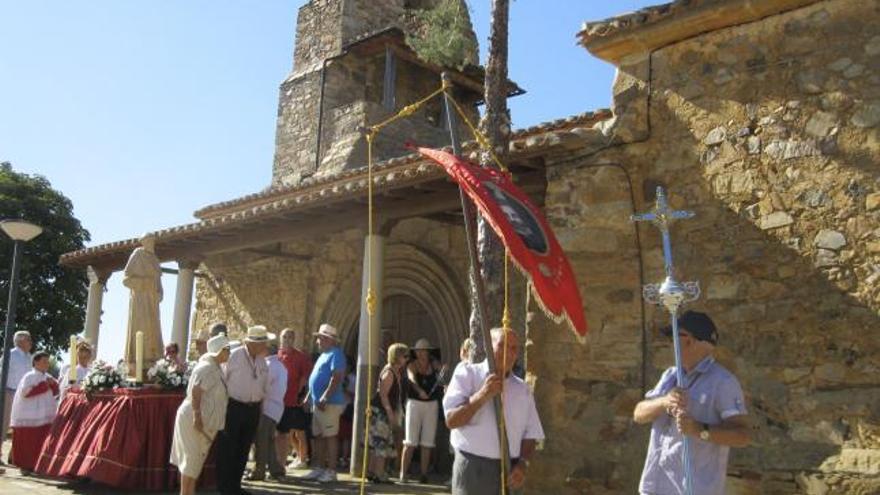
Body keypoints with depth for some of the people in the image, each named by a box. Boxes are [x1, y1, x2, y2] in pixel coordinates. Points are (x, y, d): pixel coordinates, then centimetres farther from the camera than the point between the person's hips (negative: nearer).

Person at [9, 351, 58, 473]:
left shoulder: (47, 377, 13)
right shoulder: (29, 376, -7)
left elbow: (55, 392, 14)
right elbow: (25, 392, -18)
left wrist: (53, 384, -6)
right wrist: (43, 385, -16)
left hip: (45, 416, 6)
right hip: (29, 416, -6)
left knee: (41, 441, 3)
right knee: (27, 442, -3)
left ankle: (36, 465, 9)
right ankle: (24, 465, 6)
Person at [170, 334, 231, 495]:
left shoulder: (215, 368, 13)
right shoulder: (207, 368, -17)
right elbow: (196, 391, -27)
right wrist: (197, 416, -31)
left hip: (204, 420, 10)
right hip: (196, 419, -10)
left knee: (196, 458, 15)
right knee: (192, 457, -3)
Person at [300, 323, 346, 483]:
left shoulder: (335, 354, -12)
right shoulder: (324, 355, 19)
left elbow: (337, 378, -22)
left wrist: (324, 398, -25)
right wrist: (309, 397, 21)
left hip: (329, 403, -10)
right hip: (318, 402, 10)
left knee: (330, 436, -5)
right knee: (318, 436, 12)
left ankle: (331, 471, 0)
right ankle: (319, 469, 20)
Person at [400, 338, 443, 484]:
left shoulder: (434, 364, 2)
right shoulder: (412, 366, -5)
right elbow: (412, 379, -23)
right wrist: (420, 391, -42)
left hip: (431, 404, 2)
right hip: (414, 403, -2)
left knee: (427, 442, 4)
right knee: (410, 442, -4)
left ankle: (423, 474, 10)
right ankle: (403, 474, 0)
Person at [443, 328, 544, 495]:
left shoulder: (522, 390, 12)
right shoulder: (468, 373, -2)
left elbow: (530, 434, 11)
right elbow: (451, 420, -10)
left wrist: (522, 464, -6)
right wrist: (482, 396, -21)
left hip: (509, 473, 5)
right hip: (473, 468, -5)